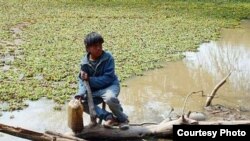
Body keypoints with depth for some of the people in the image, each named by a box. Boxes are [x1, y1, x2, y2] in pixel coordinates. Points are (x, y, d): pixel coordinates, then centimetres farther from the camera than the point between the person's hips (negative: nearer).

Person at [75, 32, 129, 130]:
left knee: (110, 98, -37)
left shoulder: (108, 57, -17)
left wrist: (89, 79, -27)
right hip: (94, 90, 5)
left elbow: (107, 78, -22)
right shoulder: (84, 62, -6)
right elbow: (82, 80, -4)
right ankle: (109, 117, -10)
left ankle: (122, 119, -7)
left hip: (110, 86, -5)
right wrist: (80, 94, -24)